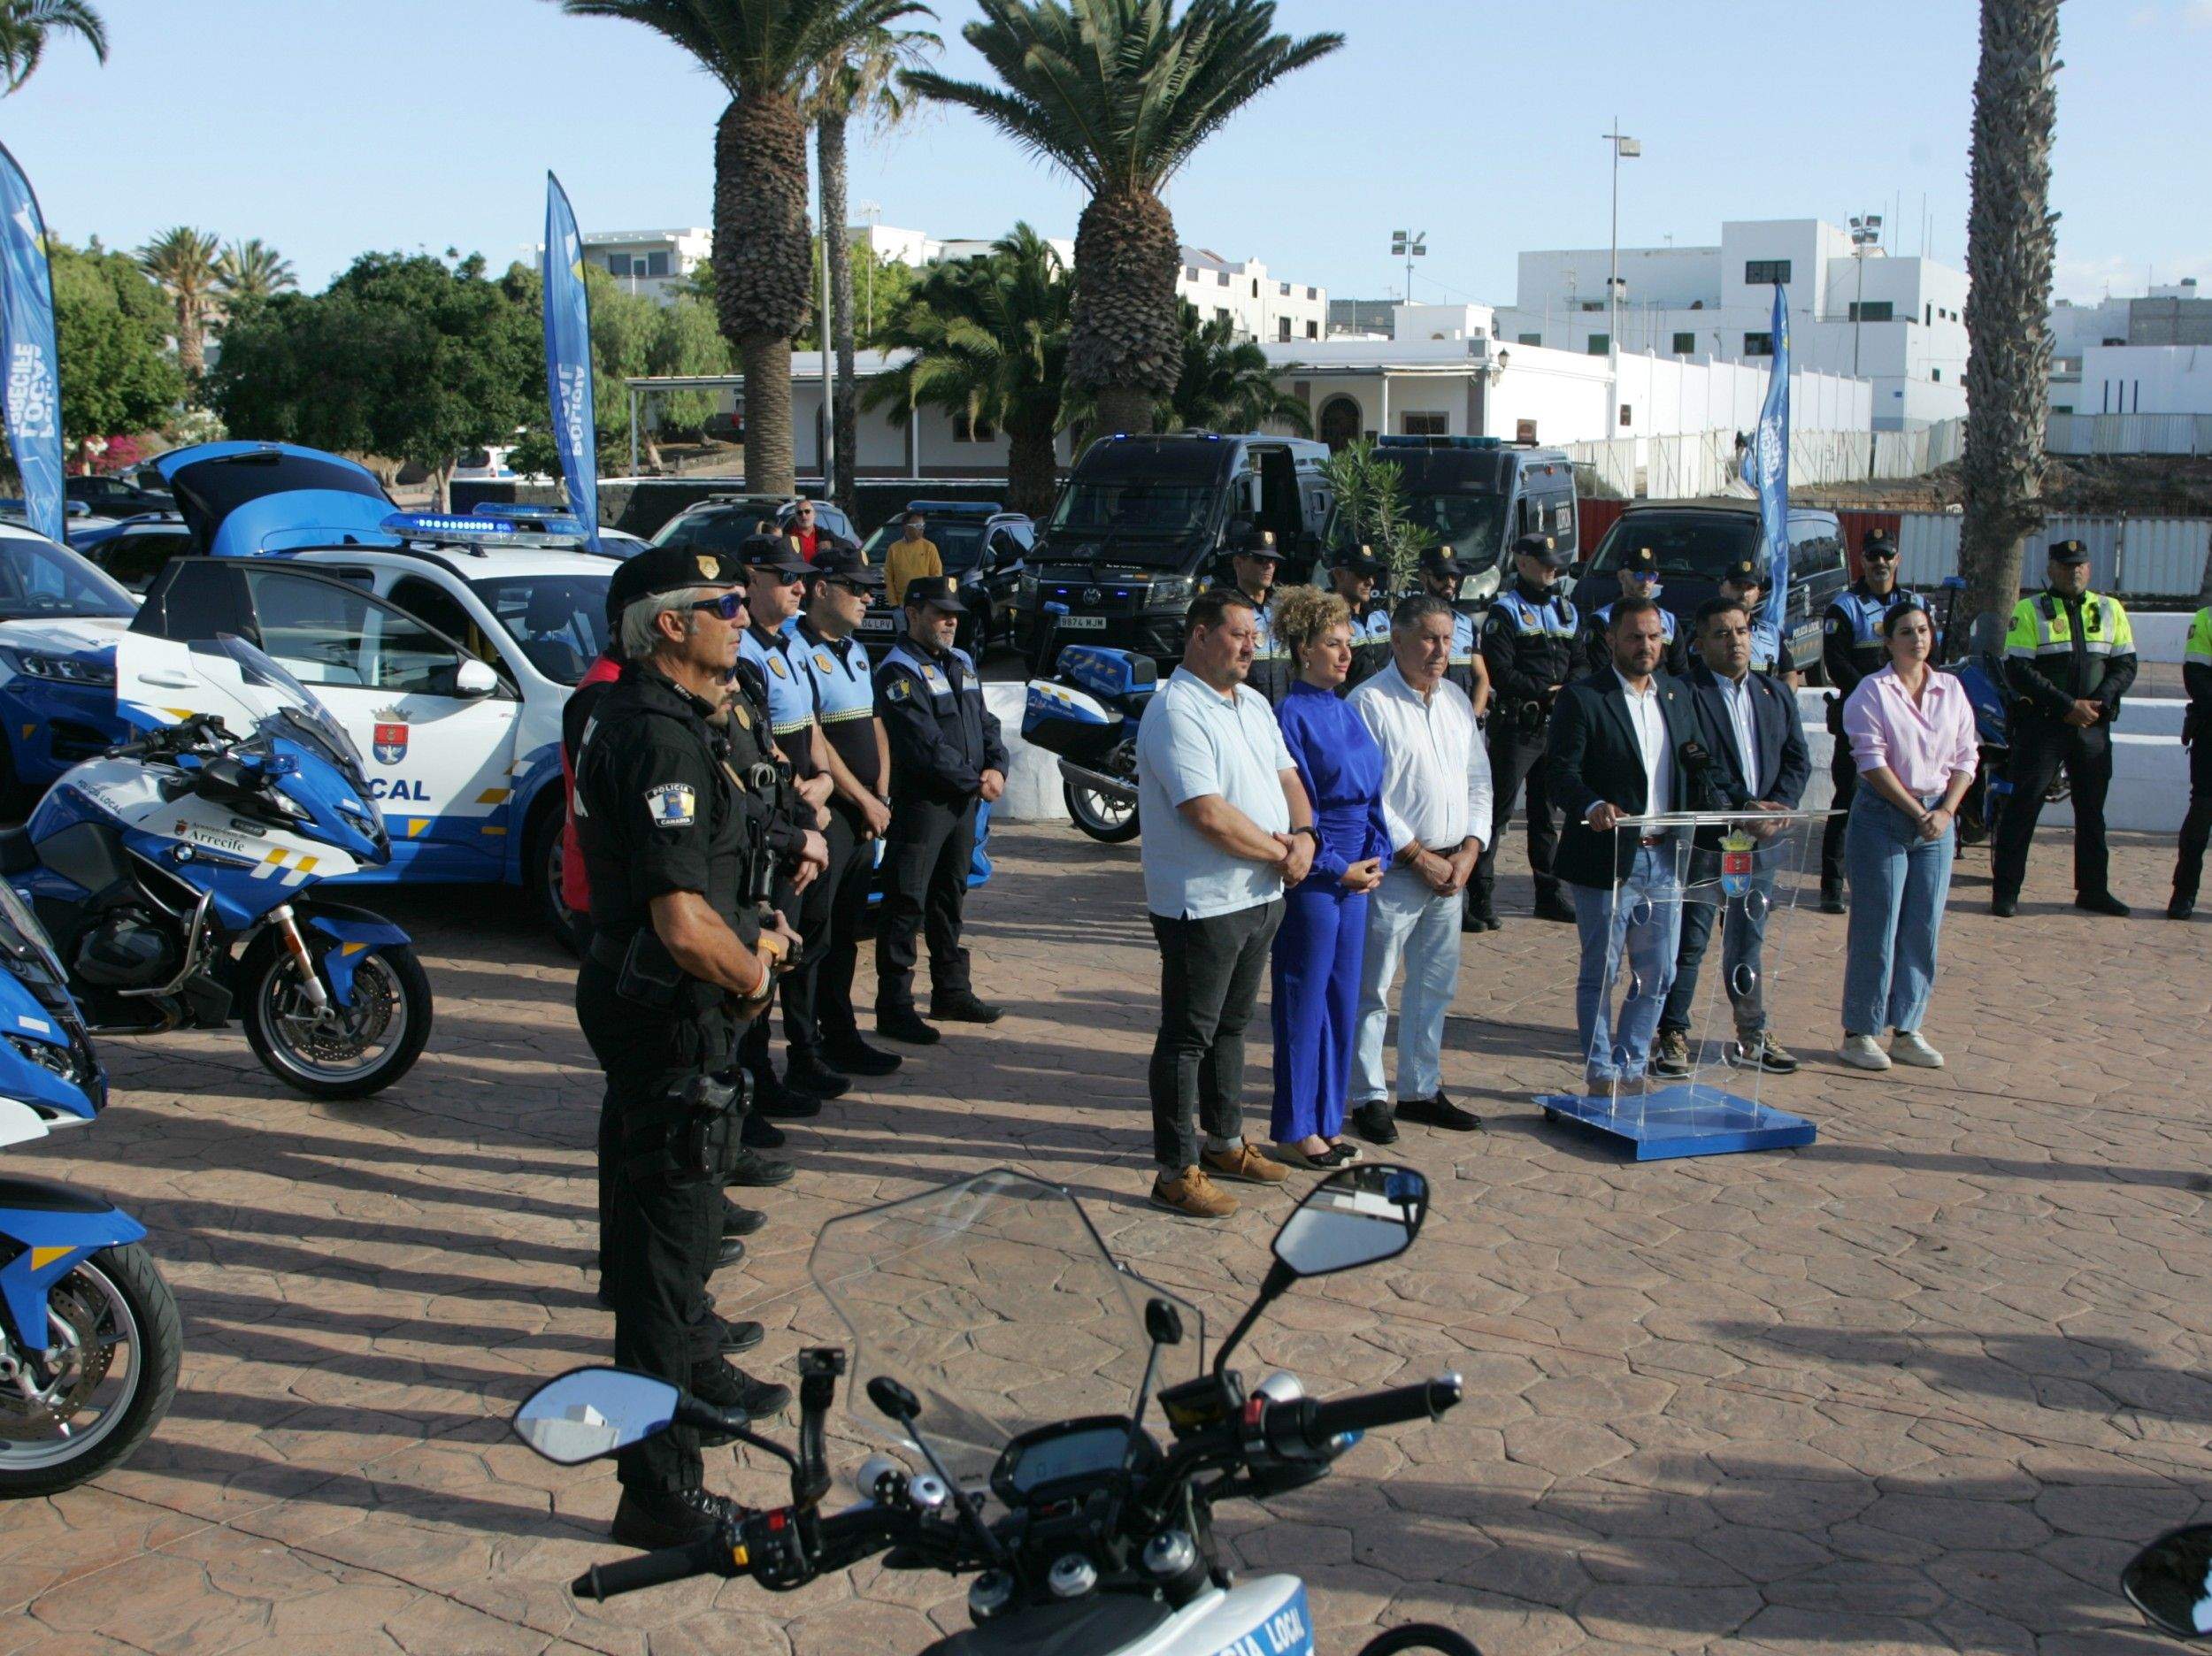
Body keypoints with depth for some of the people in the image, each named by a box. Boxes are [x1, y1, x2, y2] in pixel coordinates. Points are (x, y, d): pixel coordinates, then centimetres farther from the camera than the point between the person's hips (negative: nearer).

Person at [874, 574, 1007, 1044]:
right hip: (920, 805, -8)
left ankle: (952, 991, 28)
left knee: (950, 899, 17)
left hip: (964, 802, 8)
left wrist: (996, 767, -3)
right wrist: (975, 781, -15)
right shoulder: (899, 672, -12)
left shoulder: (961, 663, 16)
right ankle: (894, 1008, -1)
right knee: (907, 905, -5)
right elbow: (924, 744, -20)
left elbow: (985, 722, 16)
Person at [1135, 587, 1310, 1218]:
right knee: (1187, 1036, 0)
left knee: (1231, 1025, 21)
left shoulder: (1253, 704, 13)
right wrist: (1279, 852, -13)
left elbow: (1286, 777, 16)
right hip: (1202, 902, -9)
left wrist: (1304, 834, -5)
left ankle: (1225, 1141, 36)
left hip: (1261, 895, 9)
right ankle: (1176, 1171, 7)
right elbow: (1209, 814, -24)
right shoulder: (1176, 711, -17)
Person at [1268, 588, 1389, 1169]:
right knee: (1303, 1001, 1)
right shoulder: (1292, 714, -11)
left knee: (1342, 999, 12)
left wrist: (1374, 857, 1)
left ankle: (1325, 1122, 22)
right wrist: (1336, 866, -13)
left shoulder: (1346, 712, 12)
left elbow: (1371, 794, 15)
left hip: (1354, 874, 8)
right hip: (1312, 876, -8)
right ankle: (1294, 1132, 10)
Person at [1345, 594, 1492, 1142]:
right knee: (1372, 988, 0)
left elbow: (1479, 781, 15)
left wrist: (1469, 850, 1)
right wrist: (1420, 857, -13)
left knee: (1436, 984, 14)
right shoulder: (1370, 703, -10)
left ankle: (1420, 1089, 26)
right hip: (1393, 870, -7)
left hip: (1451, 869, 7)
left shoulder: (1457, 700, 13)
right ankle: (1369, 1097, 10)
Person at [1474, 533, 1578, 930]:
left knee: (1546, 812, 13)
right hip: (1517, 726, -6)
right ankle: (1481, 900, -6)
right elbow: (1499, 671, -13)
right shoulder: (1505, 611, -4)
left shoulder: (1566, 611, 17)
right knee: (1497, 811, -7)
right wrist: (1545, 692, -15)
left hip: (1557, 726, 7)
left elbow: (1580, 663, 16)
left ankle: (1550, 895, 21)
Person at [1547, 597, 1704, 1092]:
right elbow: (1562, 771, -15)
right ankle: (1600, 1073, 14)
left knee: (1657, 975, 11)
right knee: (1600, 972, 3)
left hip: (1664, 858, 6)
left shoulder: (1677, 694, 13)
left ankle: (1630, 1068, 24)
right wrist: (1593, 806, -33)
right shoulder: (1582, 698, -7)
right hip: (1607, 859, -6)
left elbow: (1692, 770, 17)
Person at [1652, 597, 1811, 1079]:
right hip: (1703, 839, -6)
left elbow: (1797, 758, 9)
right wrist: (1742, 809, -23)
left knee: (1749, 940, 15)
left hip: (1761, 840, 6)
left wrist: (1776, 806, -8)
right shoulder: (1684, 694, -9)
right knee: (1689, 942, 1)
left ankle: (1751, 1038, 23)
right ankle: (1672, 1036, 10)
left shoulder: (1777, 693, 12)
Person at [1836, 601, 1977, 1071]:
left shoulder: (1951, 689, 10)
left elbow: (1966, 757, 9)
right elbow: (1871, 761, -11)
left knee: (1925, 929, 5)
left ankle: (1906, 1031, 15)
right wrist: (1916, 811, -14)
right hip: (1882, 816, -5)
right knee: (1876, 929, -3)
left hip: (1938, 818, 5)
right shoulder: (1872, 691, -5)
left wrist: (1946, 811, -5)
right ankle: (1859, 1033, 6)